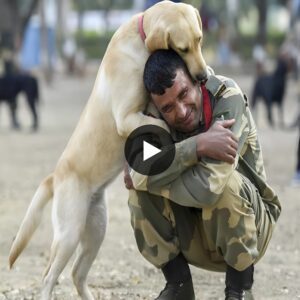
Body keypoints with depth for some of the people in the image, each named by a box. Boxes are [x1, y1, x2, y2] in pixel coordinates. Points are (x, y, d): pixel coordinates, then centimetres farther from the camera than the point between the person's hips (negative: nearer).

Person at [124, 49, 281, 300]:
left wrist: (143, 179, -23)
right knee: (141, 189, -20)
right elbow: (137, 170, -33)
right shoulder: (154, 116, -13)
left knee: (224, 182, -33)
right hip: (192, 235, 4)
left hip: (249, 226, -4)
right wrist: (197, 145, -41)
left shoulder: (227, 99, -26)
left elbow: (206, 187, -36)